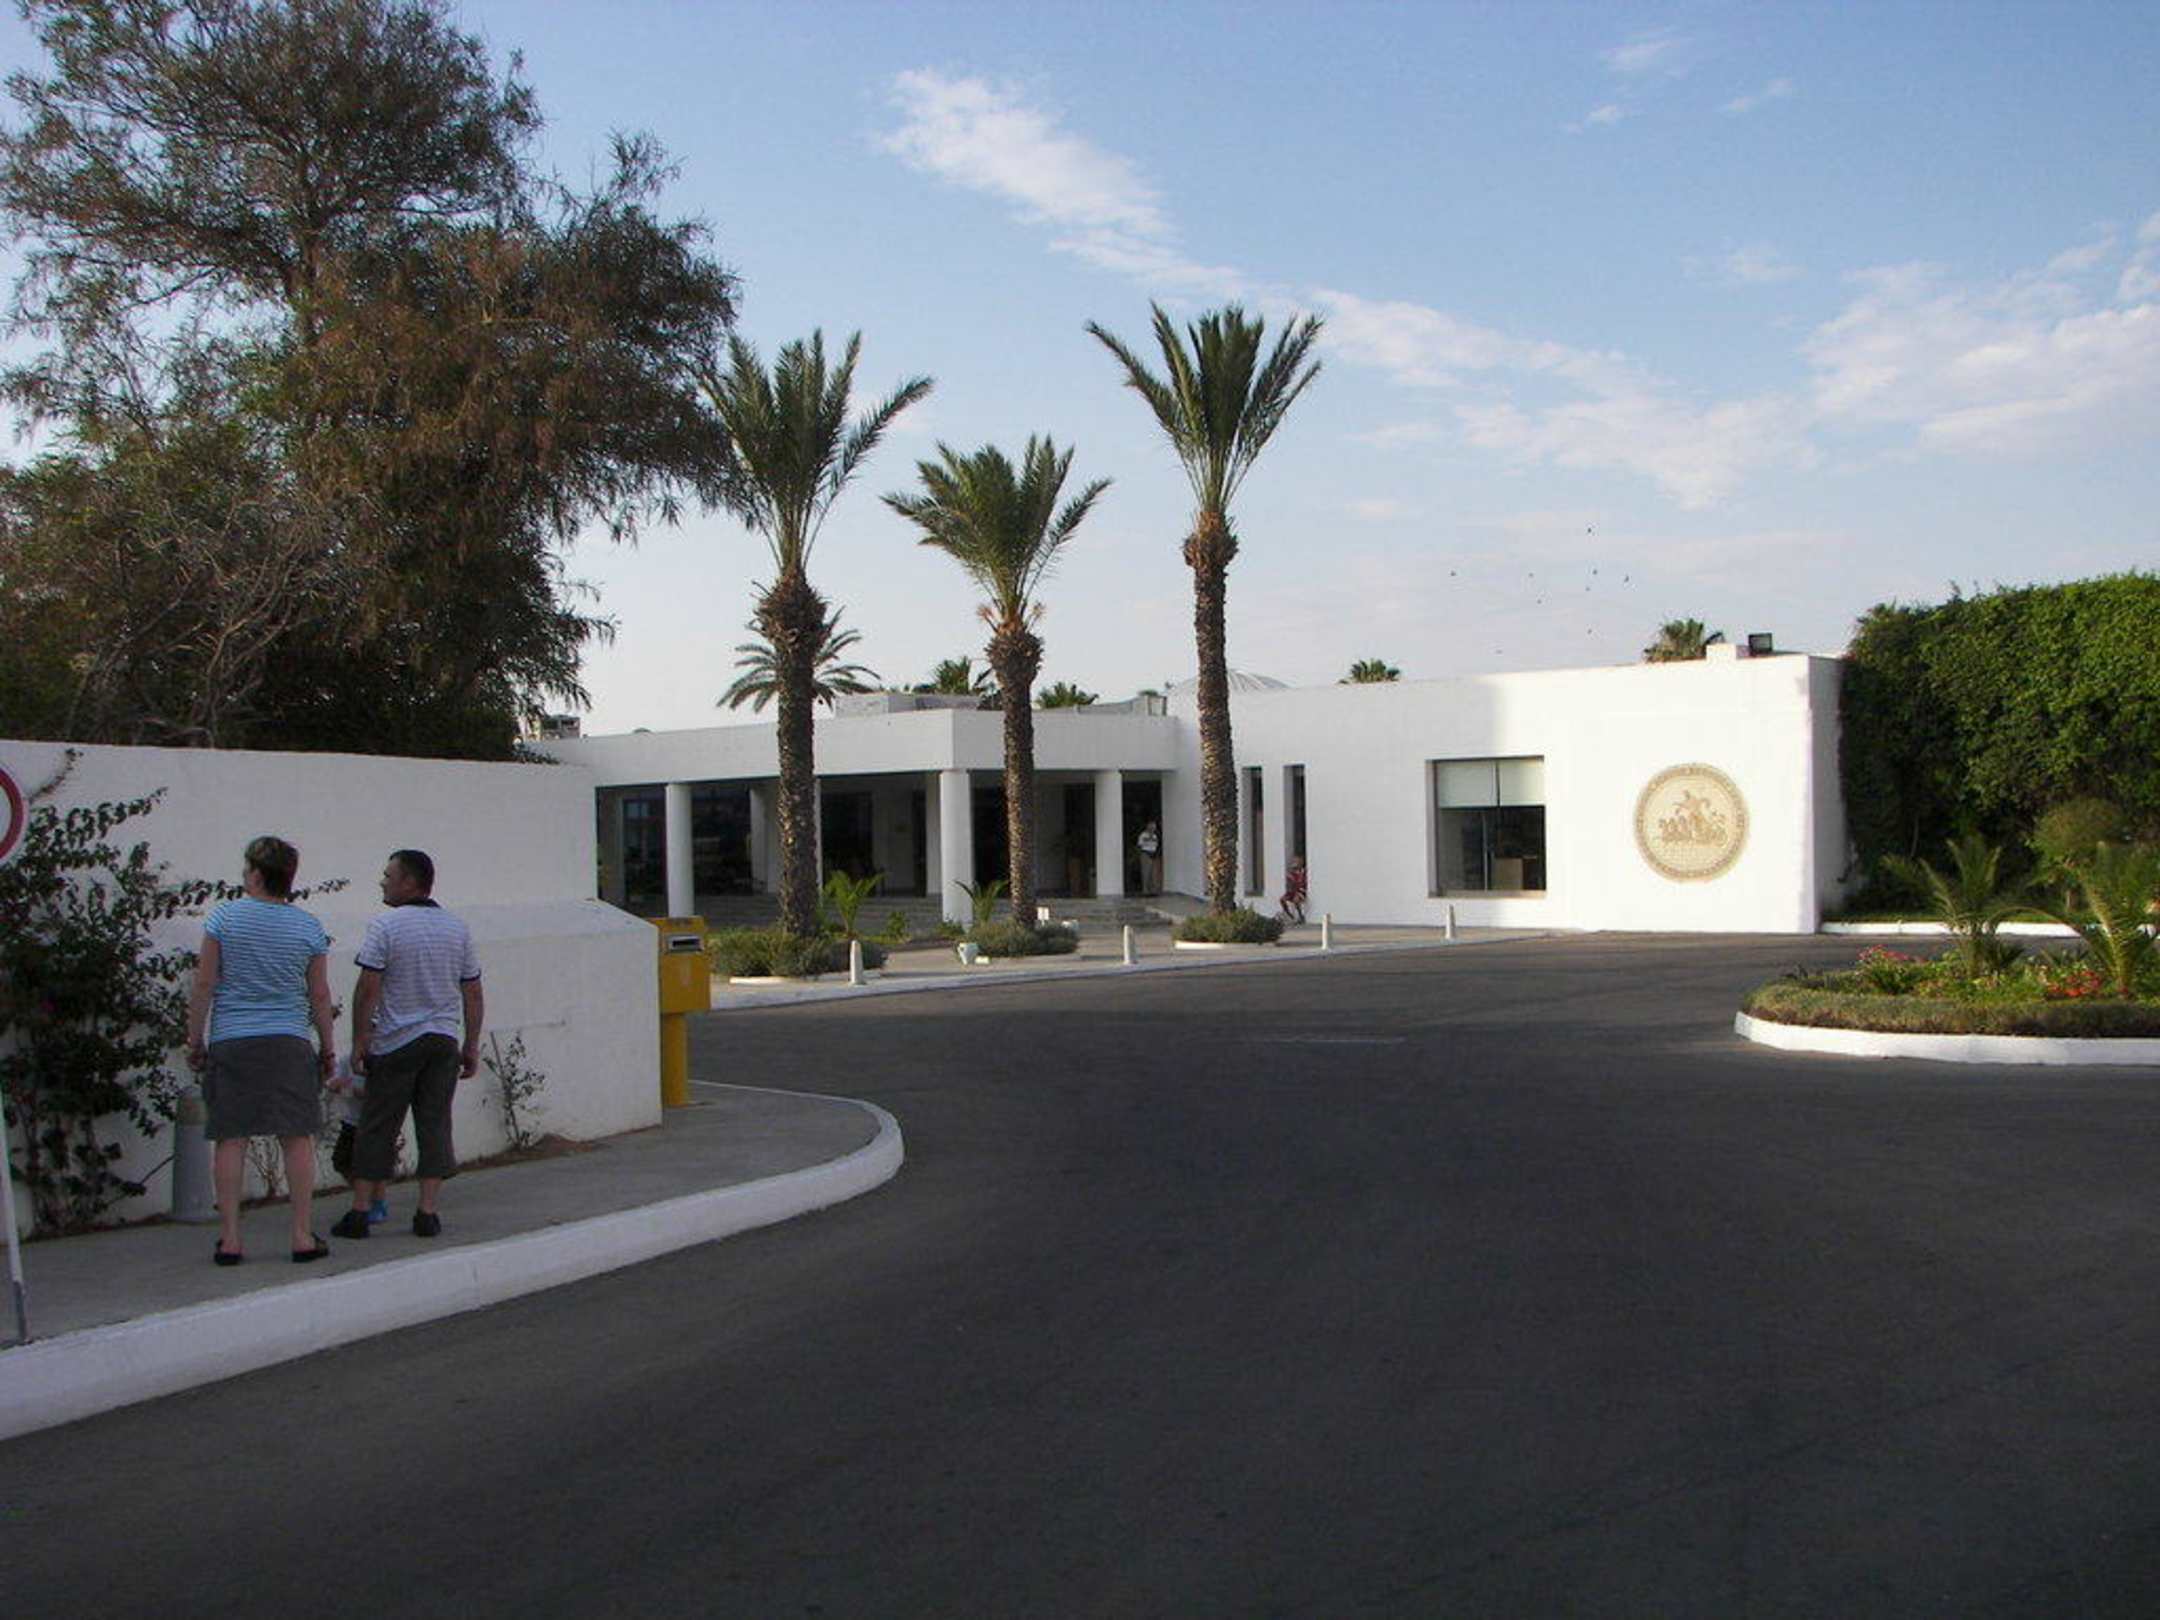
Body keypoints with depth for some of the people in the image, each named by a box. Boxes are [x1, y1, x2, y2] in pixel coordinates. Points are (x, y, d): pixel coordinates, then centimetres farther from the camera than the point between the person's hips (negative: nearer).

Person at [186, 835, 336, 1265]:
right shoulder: (309, 928, 2)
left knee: (230, 1140, 3)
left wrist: (195, 1040, 7)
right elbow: (319, 997, 5)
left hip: (231, 1042, 0)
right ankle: (303, 1236, 4)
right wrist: (328, 1048, 14)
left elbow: (204, 985, -1)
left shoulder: (224, 918, -1)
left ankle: (229, 1239, 5)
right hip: (289, 1043, 0)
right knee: (297, 1139, 3)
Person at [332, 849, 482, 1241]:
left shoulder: (385, 926, -8)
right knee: (435, 1126, 6)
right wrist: (472, 1047, 14)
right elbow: (473, 994, 8)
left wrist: (359, 1042, -6)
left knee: (377, 1128, 4)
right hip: (443, 1040, 3)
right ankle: (427, 1213, 3)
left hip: (396, 1043, -3)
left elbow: (368, 990, -12)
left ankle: (360, 1211, 7)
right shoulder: (458, 929, 7)